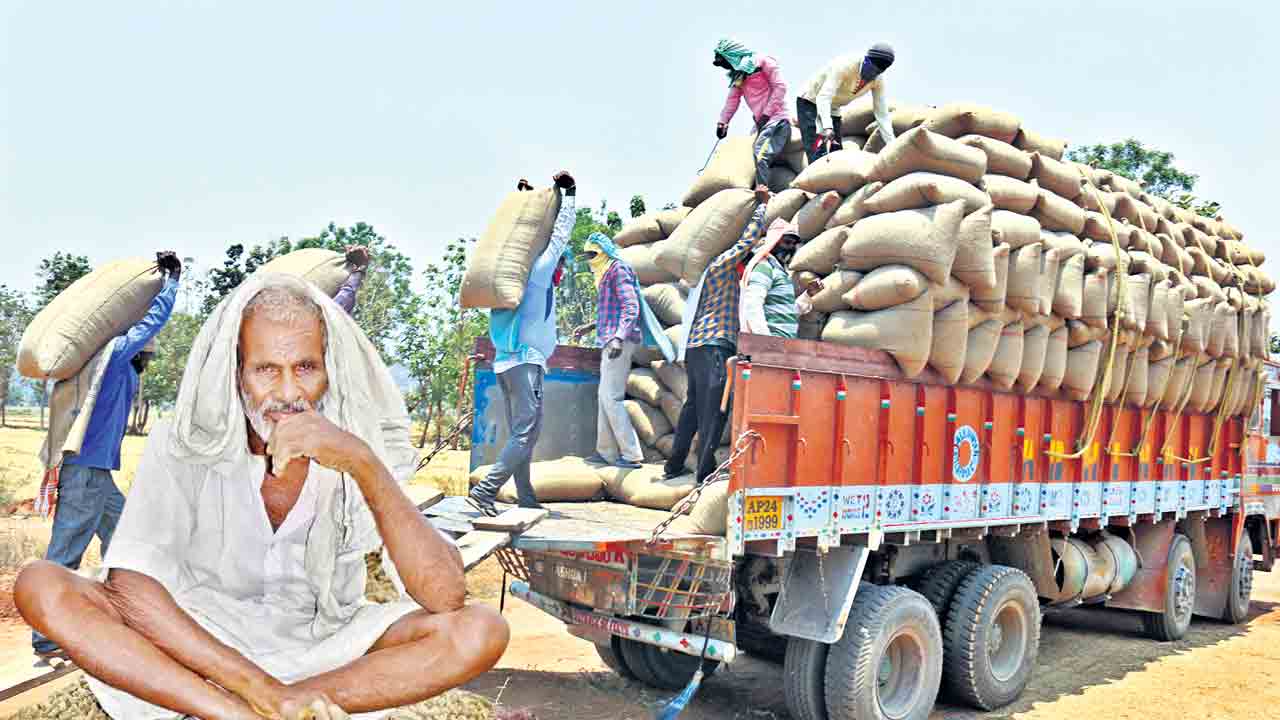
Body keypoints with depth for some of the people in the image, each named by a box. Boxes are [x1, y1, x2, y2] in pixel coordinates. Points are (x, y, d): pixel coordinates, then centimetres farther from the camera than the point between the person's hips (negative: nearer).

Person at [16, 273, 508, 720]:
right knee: (40, 586, -21)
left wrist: (365, 465, -34)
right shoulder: (183, 444, -11)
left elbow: (446, 598, -24)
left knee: (481, 632, -24)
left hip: (324, 655, 0)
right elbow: (129, 586, -23)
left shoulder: (364, 455, -12)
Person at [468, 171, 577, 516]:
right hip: (527, 361, -9)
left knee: (520, 434, 8)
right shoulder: (540, 270, 0)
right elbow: (560, 235, 4)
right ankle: (484, 491, -19)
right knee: (527, 433, -11)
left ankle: (527, 500, 7)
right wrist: (569, 193, 15)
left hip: (506, 361, 9)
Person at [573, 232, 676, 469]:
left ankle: (632, 455, -8)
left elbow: (631, 307, -19)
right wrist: (590, 326, 33)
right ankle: (606, 452, 18)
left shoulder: (618, 270, -9)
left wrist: (618, 338, -29)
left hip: (619, 341, -10)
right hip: (610, 340, 10)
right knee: (605, 397, 12)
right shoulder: (605, 274, 20)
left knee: (611, 397, -11)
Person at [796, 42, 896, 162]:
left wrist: (892, 144, -16)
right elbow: (823, 97, -39)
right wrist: (827, 127, -53)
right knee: (818, 152, -21)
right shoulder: (846, 64, -32)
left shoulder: (878, 79, -13)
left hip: (833, 108, 7)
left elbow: (882, 113, -8)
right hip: (810, 102, -6)